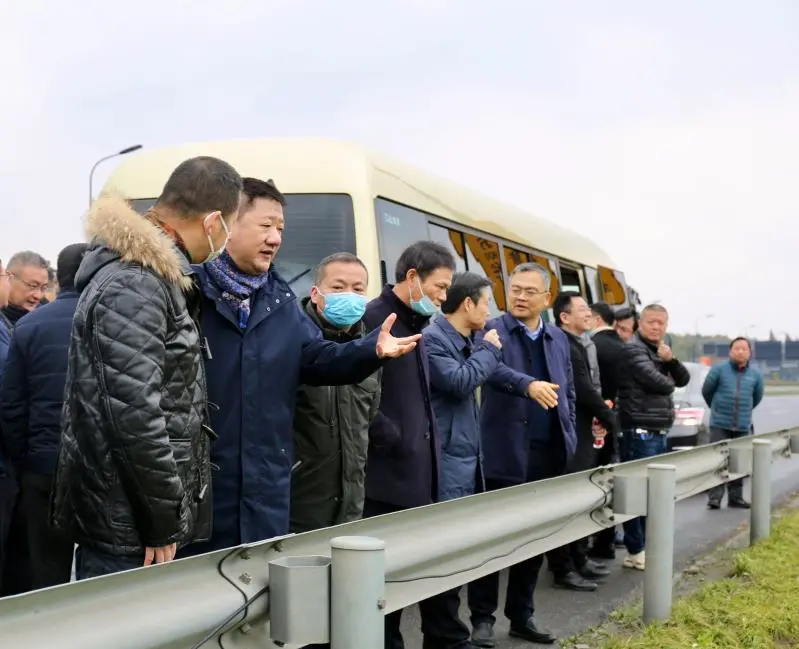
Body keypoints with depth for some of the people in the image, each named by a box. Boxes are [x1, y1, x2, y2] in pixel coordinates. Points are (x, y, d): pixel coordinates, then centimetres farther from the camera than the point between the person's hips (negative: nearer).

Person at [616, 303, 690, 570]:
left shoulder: (659, 351, 20)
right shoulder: (633, 349, -9)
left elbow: (683, 380, 13)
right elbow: (657, 382, -19)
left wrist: (671, 360, -6)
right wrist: (670, 382, 3)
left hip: (658, 432, 9)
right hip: (640, 431, -9)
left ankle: (641, 546, 19)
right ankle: (636, 552, -3)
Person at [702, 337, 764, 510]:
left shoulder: (755, 374, 4)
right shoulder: (719, 370, -6)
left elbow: (757, 397, 20)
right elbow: (706, 391, 6)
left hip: (742, 426, 3)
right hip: (720, 424, -3)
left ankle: (735, 497, 16)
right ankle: (715, 497, -5)